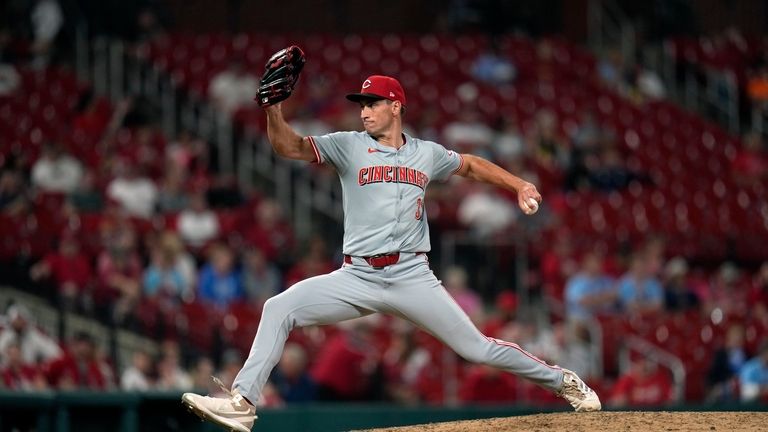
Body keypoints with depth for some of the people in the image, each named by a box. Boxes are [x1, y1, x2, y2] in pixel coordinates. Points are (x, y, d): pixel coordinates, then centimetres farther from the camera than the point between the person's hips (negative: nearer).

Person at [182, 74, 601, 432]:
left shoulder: (427, 154, 10)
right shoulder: (349, 146, 5)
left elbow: (471, 165, 27)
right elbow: (290, 147, -6)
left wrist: (519, 185, 15)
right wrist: (273, 108, -25)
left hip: (412, 277, 0)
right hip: (357, 278, 0)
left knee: (477, 347, -2)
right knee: (279, 308, -18)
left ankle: (561, 381, 19)